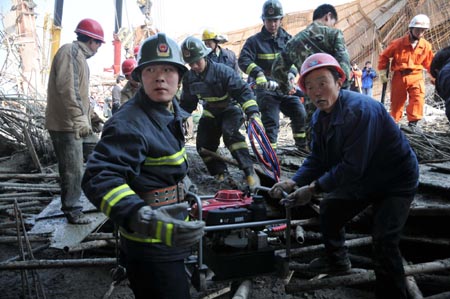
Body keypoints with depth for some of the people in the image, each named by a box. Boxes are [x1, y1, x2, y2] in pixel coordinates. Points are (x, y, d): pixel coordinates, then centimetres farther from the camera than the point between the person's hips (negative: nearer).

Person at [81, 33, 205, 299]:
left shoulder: (170, 111, 4)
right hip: (151, 249, -9)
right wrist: (146, 220, -52)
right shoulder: (129, 123, -25)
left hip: (167, 239, 9)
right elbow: (99, 177, -38)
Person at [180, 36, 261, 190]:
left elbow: (243, 90, -30)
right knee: (204, 145, -5)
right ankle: (219, 174, 14)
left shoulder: (222, 71, -26)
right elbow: (187, 102, 9)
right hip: (210, 112, 6)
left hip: (230, 108, -6)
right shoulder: (189, 78, -7)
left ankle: (250, 172, -31)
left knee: (230, 133, -34)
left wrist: (253, 112, -41)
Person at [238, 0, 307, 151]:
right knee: (271, 123, -10)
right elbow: (244, 60, -16)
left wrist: (291, 74, -16)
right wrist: (259, 76, -32)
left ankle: (303, 147, 15)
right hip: (265, 89, -4)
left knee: (300, 115, -4)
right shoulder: (254, 41, -2)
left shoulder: (287, 39, 11)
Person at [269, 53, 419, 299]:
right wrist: (293, 183, -16)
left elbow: (353, 166, -34)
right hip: (362, 178, 9)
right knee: (330, 207, 15)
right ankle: (337, 261, 39)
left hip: (396, 180, -8)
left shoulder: (361, 109, -32)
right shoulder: (319, 117, -4)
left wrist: (313, 188, -29)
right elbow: (317, 159, -1)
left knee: (384, 240, -20)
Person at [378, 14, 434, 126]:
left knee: (418, 98, -18)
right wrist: (382, 73, 1)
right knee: (396, 101, 7)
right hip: (399, 76, -1)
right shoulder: (398, 43, -8)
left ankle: (413, 122, -10)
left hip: (416, 76, 1)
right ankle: (394, 123, 24)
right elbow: (384, 56, 1)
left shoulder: (426, 46, 0)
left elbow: (430, 64, 12)